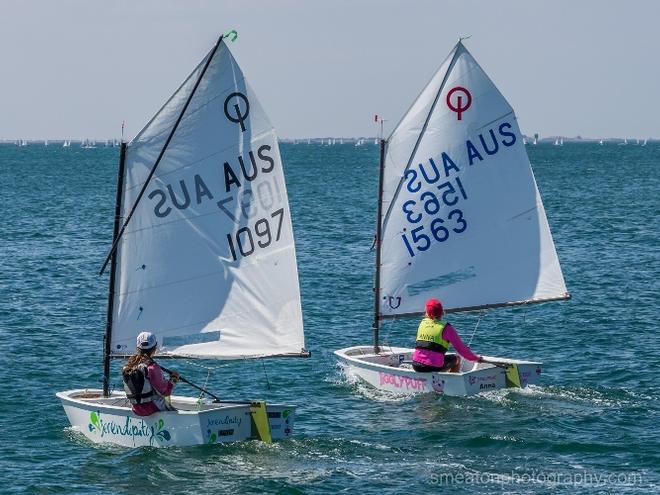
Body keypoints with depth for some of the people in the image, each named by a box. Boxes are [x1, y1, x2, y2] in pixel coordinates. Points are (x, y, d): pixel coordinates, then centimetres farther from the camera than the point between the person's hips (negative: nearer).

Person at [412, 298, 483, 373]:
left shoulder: (423, 323, 10)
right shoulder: (446, 328, -6)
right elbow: (460, 348, -1)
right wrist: (476, 358, 12)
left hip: (416, 366, 5)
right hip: (433, 367, -5)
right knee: (457, 359, 22)